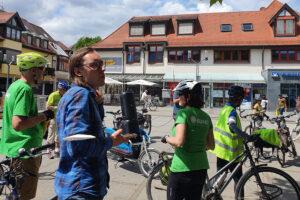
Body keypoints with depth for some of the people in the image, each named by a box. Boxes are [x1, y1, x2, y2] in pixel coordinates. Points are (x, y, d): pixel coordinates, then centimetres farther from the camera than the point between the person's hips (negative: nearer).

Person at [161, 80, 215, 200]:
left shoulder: (183, 113, -15)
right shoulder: (206, 117, 5)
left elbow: (179, 142, -25)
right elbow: (211, 146, 7)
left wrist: (166, 138, -6)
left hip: (182, 169, -6)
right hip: (201, 168, 7)